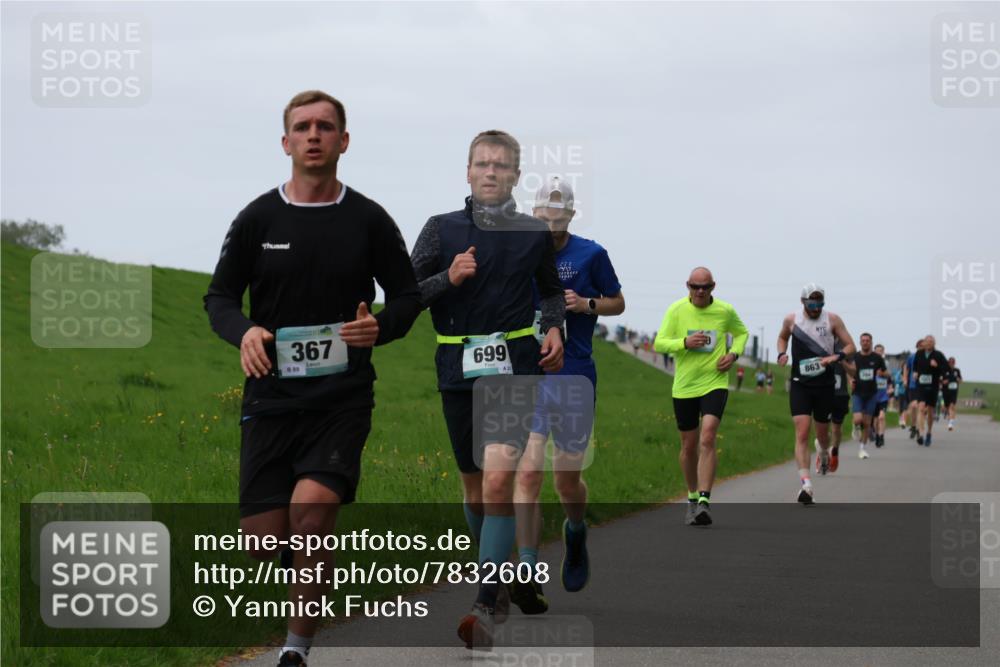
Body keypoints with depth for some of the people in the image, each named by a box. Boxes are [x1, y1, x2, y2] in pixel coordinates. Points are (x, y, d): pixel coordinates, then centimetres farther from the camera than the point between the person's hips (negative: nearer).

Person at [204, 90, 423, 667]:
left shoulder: (369, 220, 3)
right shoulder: (258, 219, 4)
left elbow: (408, 294, 11)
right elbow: (220, 296, 8)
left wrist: (381, 327, -12)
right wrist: (244, 332, -14)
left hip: (343, 398, -1)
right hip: (272, 397, 2)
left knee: (311, 513, -23)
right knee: (262, 542, -3)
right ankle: (304, 564, 36)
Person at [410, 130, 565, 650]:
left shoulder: (535, 233, 5)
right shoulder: (441, 229, 4)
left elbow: (552, 289, 21)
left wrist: (554, 328, 3)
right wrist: (448, 279, -11)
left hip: (517, 366, -2)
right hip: (458, 370, 2)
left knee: (499, 477, -19)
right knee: (474, 487, 10)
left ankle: (486, 607, -19)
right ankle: (497, 580, 32)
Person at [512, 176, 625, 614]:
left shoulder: (590, 254, 0)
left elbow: (618, 303, 10)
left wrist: (586, 304, -9)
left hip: (575, 379, -1)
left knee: (567, 480, 8)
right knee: (528, 472, -14)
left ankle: (576, 534, 42)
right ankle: (529, 574, -17)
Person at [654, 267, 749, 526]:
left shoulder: (725, 311, -1)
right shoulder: (676, 310, -3)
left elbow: (741, 333, 18)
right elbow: (659, 343, -4)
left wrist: (733, 354, -2)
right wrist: (685, 343, -21)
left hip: (715, 384, -2)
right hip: (684, 386, 2)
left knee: (707, 439, -20)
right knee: (689, 446, 11)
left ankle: (705, 501, -23)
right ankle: (693, 497, 31)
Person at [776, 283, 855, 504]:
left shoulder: (832, 319, -2)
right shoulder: (791, 320, 1)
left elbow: (850, 346, 3)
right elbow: (782, 337, 22)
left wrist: (836, 357, -18)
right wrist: (781, 354, 1)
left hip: (825, 385, 1)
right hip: (800, 384, -1)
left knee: (822, 432, 14)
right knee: (802, 434, -14)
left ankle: (824, 453, 52)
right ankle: (805, 484, -20)